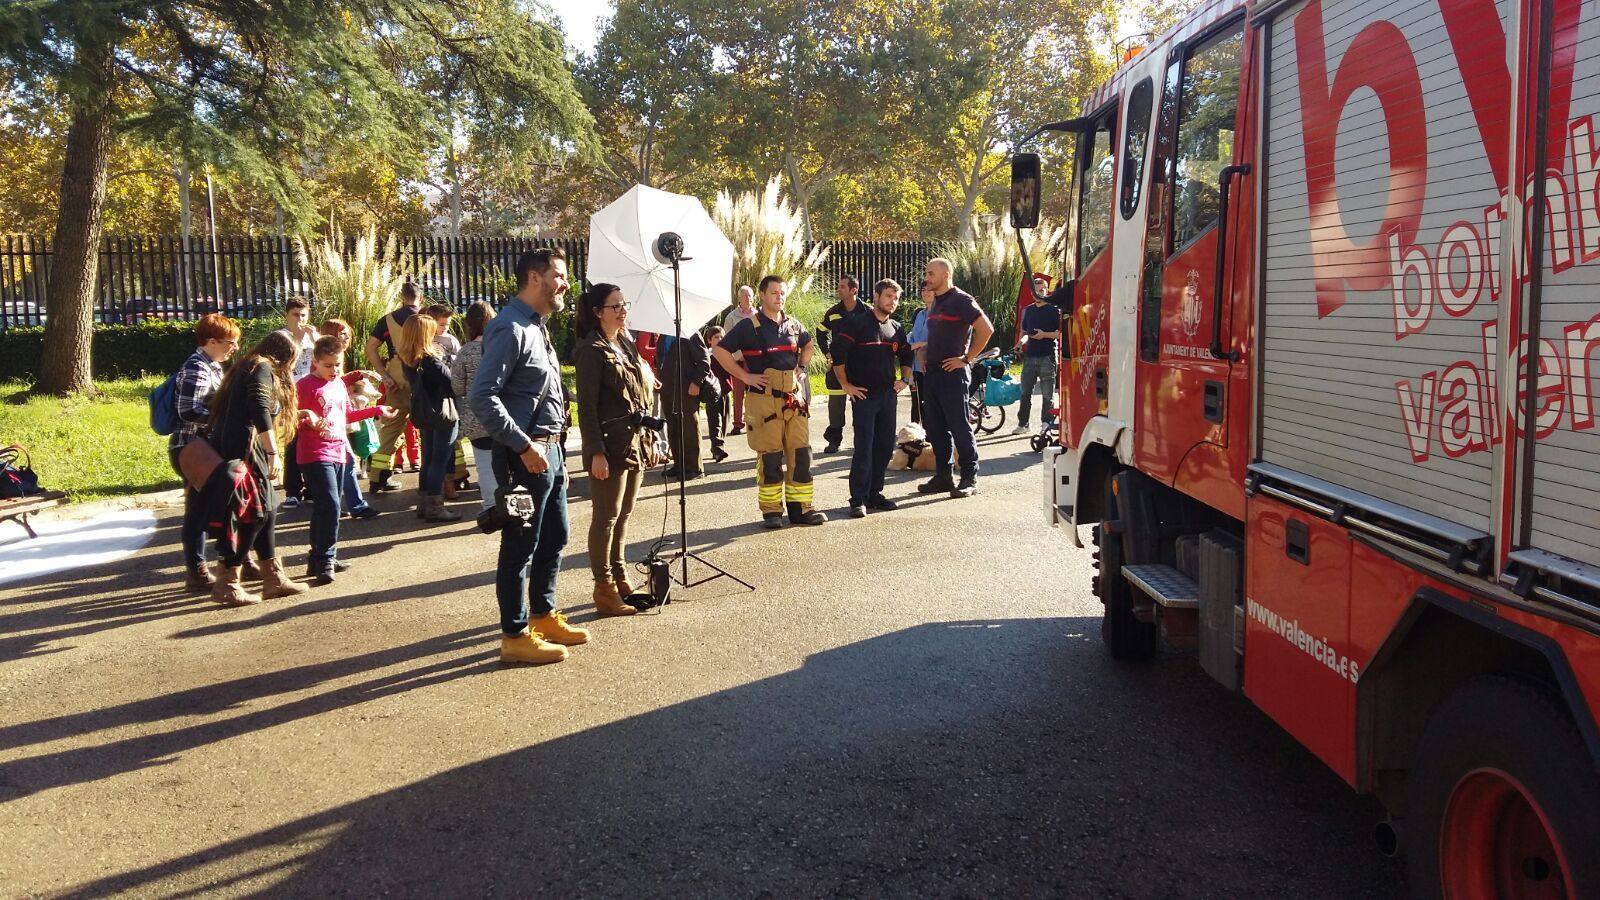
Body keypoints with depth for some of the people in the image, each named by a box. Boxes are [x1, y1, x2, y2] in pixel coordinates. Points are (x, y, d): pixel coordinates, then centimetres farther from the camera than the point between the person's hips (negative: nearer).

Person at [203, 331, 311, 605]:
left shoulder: (248, 367, 25)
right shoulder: (263, 369, -5)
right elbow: (260, 412, -19)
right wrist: (274, 453, -20)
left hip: (229, 446, 10)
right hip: (243, 450, -10)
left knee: (266, 511, 12)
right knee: (254, 513, -6)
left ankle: (274, 579, 17)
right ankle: (227, 584, -3)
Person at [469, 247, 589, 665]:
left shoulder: (537, 327, 14)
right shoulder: (510, 328, -17)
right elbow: (482, 396, -24)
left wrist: (556, 448, 17)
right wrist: (524, 446, -24)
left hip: (549, 449, 10)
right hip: (526, 455, -10)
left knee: (554, 537, 19)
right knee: (520, 546, 0)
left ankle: (543, 615, 34)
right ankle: (515, 636, 11)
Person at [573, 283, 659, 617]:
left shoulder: (627, 346, 14)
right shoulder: (592, 351, -10)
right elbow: (587, 407, -14)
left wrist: (650, 439, 16)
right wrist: (596, 452, -19)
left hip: (635, 444, 8)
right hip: (610, 447, -8)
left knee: (623, 515, 14)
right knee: (606, 518, -1)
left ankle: (620, 579, 23)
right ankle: (604, 589, 6)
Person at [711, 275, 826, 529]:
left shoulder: (793, 324, 13)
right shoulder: (749, 326, -4)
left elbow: (808, 344, 33)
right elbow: (721, 351, -6)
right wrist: (745, 376, -9)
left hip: (795, 398, 5)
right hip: (764, 400, -5)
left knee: (801, 454, 5)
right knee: (770, 457, -1)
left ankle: (800, 508, 13)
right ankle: (771, 511, 8)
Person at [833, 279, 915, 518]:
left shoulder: (897, 329, 12)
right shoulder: (857, 324, -7)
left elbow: (906, 356, 28)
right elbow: (838, 354, -11)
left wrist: (904, 379, 13)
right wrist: (845, 385, -10)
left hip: (889, 395, 6)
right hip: (864, 394, -6)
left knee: (885, 446, 7)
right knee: (864, 447, -10)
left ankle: (874, 493, 18)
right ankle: (858, 499, -5)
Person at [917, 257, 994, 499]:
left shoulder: (961, 300, -9)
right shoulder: (935, 302, 17)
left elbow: (986, 329, -16)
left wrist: (966, 359, -15)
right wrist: (925, 357, 15)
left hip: (953, 373, -9)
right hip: (932, 373, 9)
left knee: (959, 428, -5)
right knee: (935, 428, 10)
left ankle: (969, 479, 1)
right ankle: (942, 476, 18)